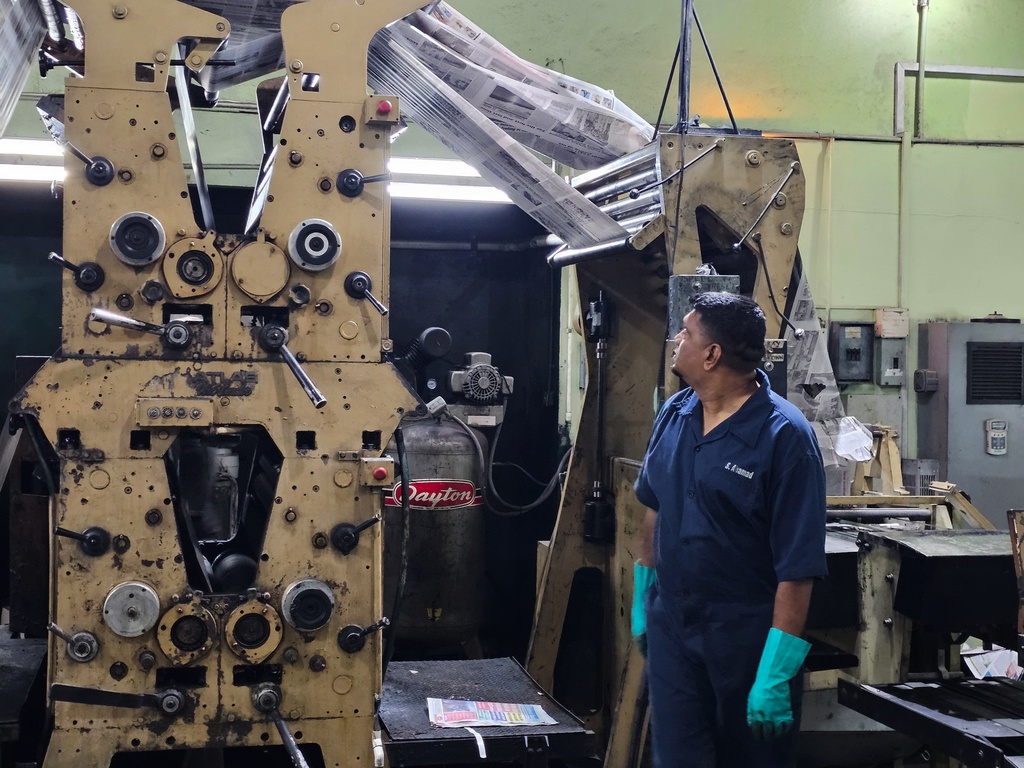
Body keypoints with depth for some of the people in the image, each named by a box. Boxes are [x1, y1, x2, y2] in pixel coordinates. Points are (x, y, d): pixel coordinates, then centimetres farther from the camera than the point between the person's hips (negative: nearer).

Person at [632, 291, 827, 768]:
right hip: (671, 627, 5)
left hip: (747, 638, -5)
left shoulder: (784, 436, -18)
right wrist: (642, 598, 20)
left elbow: (797, 567, -19)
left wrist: (777, 674, -20)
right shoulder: (673, 415, 2)